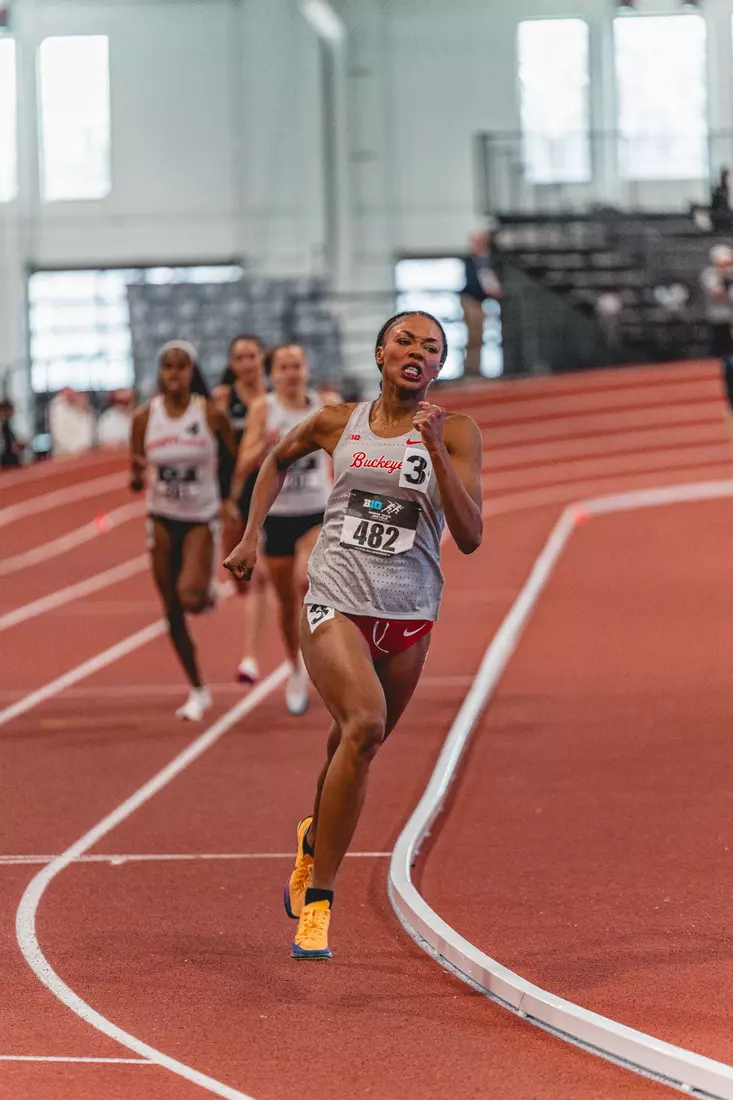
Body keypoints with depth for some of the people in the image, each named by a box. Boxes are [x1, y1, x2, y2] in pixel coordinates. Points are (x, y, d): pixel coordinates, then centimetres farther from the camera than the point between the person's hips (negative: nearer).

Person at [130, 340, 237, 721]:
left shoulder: (211, 415, -10)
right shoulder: (145, 417, -5)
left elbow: (232, 459, 4)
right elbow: (135, 480, 1)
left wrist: (227, 498, -3)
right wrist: (138, 474, -21)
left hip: (202, 518, -3)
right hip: (163, 519, 3)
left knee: (190, 596, -24)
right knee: (173, 612, 5)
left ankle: (209, 591, 15)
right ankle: (198, 692, 21)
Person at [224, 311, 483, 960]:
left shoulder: (457, 434, -1)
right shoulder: (338, 424, 3)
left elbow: (470, 538, -10)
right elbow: (279, 460, 25)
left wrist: (436, 451, -19)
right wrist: (252, 535, 18)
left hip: (409, 614, 2)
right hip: (336, 599, -2)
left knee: (359, 745, 13)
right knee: (365, 723, -26)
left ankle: (315, 843, 48)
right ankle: (316, 902, -20)